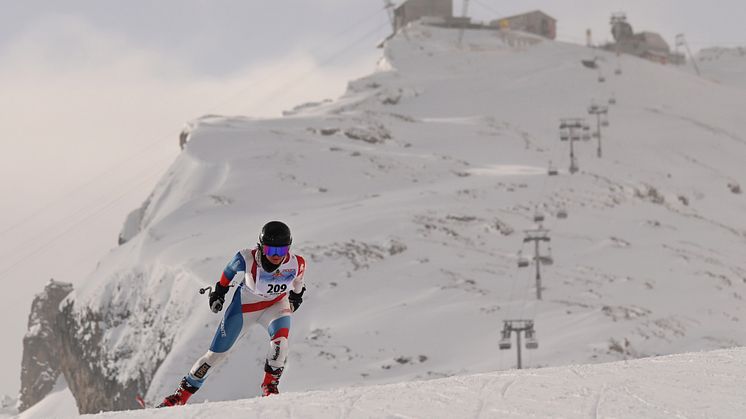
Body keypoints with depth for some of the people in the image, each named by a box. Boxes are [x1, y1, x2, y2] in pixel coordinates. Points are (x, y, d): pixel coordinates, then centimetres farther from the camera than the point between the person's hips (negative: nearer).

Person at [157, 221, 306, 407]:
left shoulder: (296, 264, -28)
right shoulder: (248, 259, -32)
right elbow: (231, 269, -8)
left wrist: (297, 296, 15)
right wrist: (220, 291, 4)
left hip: (276, 305, 1)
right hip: (245, 305, 0)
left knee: (280, 341, -31)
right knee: (217, 353, 3)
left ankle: (270, 385, -8)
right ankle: (183, 393, 18)